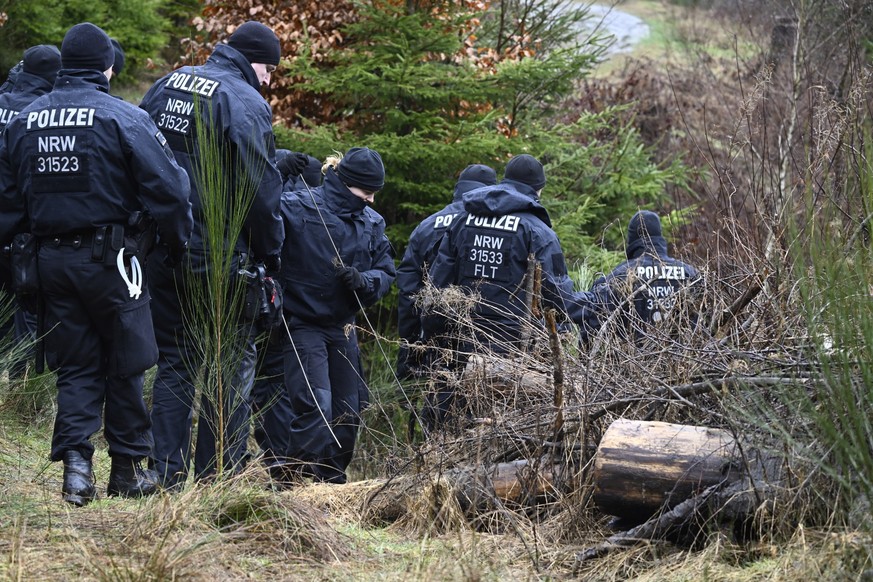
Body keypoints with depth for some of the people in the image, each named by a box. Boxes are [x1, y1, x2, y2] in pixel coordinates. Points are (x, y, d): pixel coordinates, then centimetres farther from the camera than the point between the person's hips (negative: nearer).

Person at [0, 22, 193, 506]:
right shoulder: (123, 119, -12)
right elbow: (166, 188, -13)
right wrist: (181, 240, 1)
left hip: (53, 260, 4)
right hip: (109, 260, -4)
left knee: (75, 368, 11)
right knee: (125, 365, 8)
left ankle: (75, 460, -4)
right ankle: (127, 469, 15)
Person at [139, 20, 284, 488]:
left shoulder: (166, 85, 11)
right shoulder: (245, 103, -11)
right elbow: (260, 188, -13)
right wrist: (270, 255, -3)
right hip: (217, 253, -6)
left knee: (174, 360, 13)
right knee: (234, 362, 5)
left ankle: (166, 471, 9)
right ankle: (220, 473, 4)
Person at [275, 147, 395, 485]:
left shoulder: (372, 222, 7)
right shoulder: (297, 209, -13)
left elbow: (386, 271, 5)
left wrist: (363, 280, -17)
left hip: (342, 328, 7)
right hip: (303, 326, -7)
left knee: (349, 412, 12)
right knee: (316, 408, -18)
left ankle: (334, 479, 26)